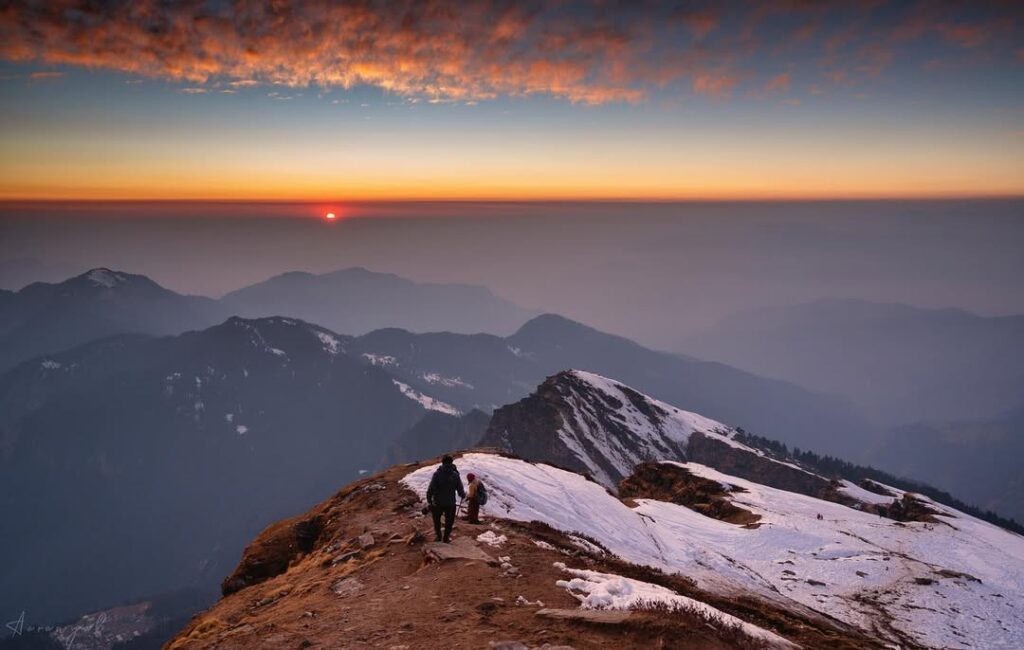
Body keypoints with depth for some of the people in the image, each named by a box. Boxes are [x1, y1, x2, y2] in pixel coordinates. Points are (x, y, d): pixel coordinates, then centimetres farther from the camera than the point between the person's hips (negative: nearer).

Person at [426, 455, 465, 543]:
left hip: (437, 503, 0)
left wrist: (429, 499, -2)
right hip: (450, 503, 0)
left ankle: (438, 536, 28)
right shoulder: (455, 475, -8)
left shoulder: (437, 474, -12)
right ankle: (446, 537, 24)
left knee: (437, 520, 23)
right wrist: (463, 495, 16)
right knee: (449, 521, 20)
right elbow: (460, 491, -6)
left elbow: (431, 489, -15)